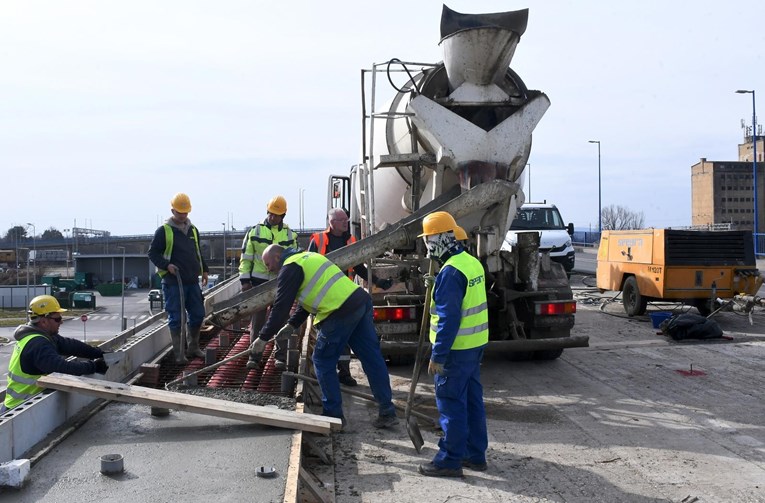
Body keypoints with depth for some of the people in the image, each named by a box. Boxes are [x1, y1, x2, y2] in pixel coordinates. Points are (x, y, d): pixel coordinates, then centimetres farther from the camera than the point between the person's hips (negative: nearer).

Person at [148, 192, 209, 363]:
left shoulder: (193, 229, 14)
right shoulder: (164, 231, -4)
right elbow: (152, 253, -3)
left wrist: (204, 270, 20)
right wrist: (166, 265, -17)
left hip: (192, 281, 6)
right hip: (173, 282, -6)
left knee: (198, 314, 9)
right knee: (176, 318, -1)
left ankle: (193, 347, 25)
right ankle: (178, 353, 7)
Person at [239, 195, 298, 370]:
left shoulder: (290, 235, 5)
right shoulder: (255, 231, 1)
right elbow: (246, 258, 2)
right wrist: (245, 280, -5)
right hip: (259, 281, -1)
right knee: (257, 319, 4)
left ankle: (281, 356, 12)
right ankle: (254, 355, 12)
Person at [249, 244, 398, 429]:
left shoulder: (290, 268, -2)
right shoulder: (307, 257, 27)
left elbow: (281, 307, -5)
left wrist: (263, 338, 3)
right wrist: (292, 325, 31)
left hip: (341, 312, -9)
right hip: (361, 300, 9)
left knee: (323, 362, 6)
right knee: (372, 358, 9)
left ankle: (333, 414, 13)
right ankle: (387, 412, 12)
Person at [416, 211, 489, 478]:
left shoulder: (451, 272, -21)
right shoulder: (472, 262, 10)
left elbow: (448, 318, -23)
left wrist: (437, 355, -19)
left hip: (456, 349, -10)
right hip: (475, 345, 10)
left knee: (451, 404, -1)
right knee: (472, 400, 16)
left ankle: (449, 460, 8)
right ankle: (475, 454, 25)